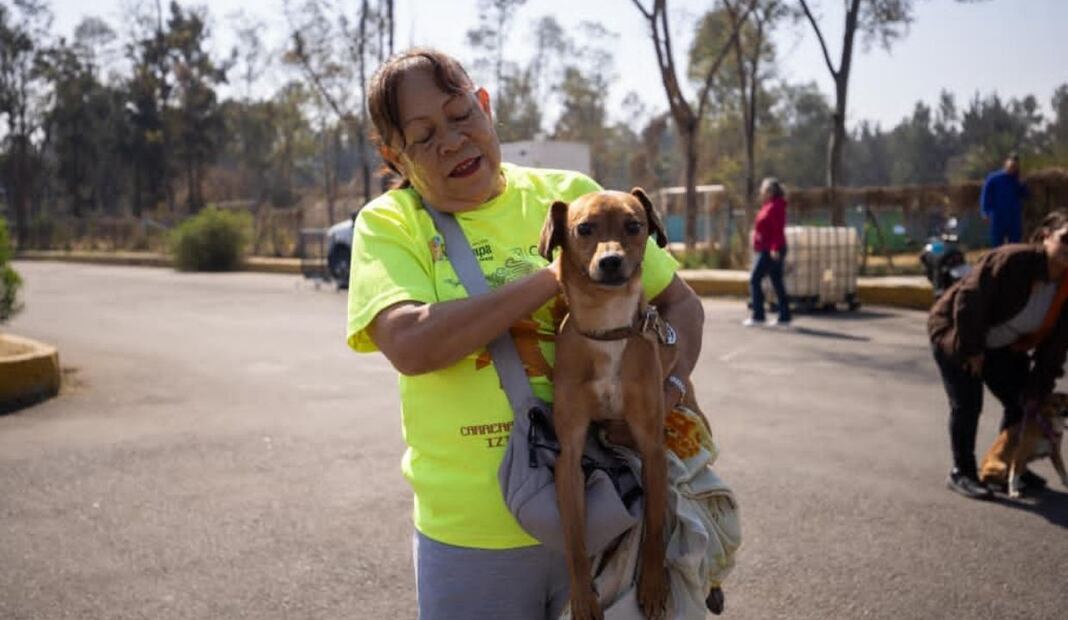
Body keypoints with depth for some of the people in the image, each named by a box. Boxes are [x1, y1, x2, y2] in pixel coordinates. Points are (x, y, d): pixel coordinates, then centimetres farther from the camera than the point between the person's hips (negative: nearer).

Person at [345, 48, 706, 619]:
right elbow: (411, 345, -22)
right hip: (473, 533, -1)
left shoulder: (570, 196, 1)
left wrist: (670, 388, -14)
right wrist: (556, 275, -19)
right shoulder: (388, 223, -3)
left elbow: (680, 303, 7)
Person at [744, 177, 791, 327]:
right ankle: (784, 317, 14)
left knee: (754, 280, -8)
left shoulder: (775, 207, -14)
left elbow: (778, 229, -22)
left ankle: (758, 316, -6)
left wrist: (775, 248, -27)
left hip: (769, 251, -10)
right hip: (767, 250, 10)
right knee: (777, 282, 10)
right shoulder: (768, 206, 17)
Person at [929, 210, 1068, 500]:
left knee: (1022, 402, 6)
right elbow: (968, 301, -30)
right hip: (955, 333, -7)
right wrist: (971, 349, -22)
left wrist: (1038, 389, -5)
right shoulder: (1012, 260, -29)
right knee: (967, 404, -11)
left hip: (998, 345, 7)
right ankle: (961, 473, 3)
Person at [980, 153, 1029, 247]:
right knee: (996, 244, 0)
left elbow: (1024, 195, 3)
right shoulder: (993, 178, -1)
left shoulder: (1017, 180, 10)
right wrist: (985, 212, -11)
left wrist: (1019, 182, -6)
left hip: (1015, 218, 3)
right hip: (998, 218, -3)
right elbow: (985, 195, -2)